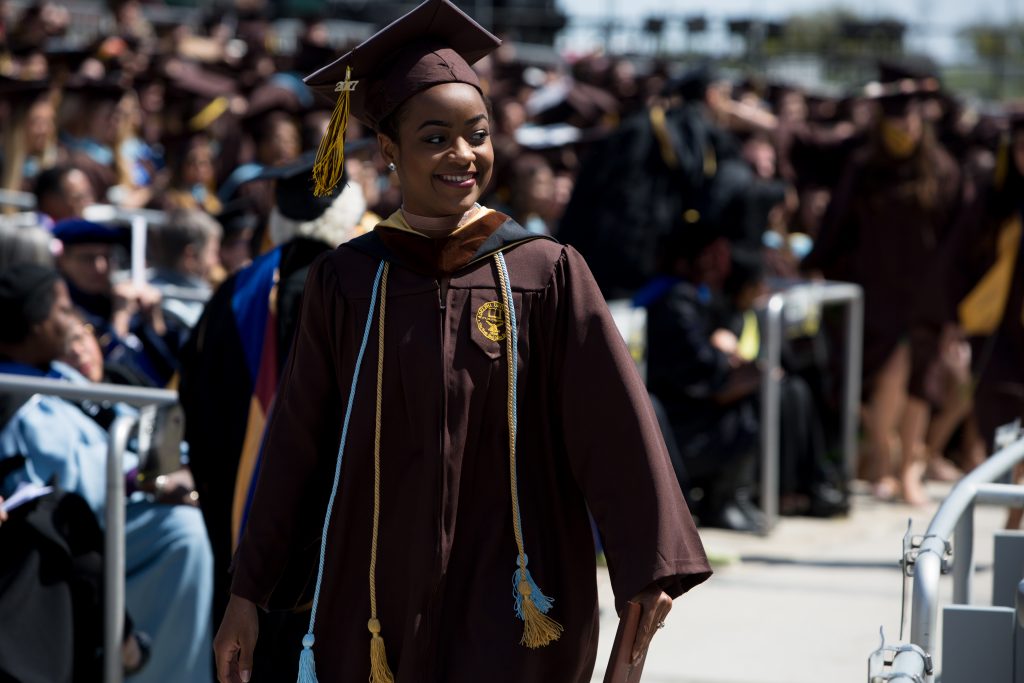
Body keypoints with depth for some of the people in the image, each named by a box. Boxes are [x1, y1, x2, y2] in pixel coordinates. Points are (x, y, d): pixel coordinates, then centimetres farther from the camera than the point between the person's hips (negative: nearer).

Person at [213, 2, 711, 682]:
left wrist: (649, 569, -17)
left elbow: (617, 423, -8)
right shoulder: (346, 283, 2)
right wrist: (248, 592, 3)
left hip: (511, 609, -1)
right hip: (378, 596, 1)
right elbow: (297, 445, 4)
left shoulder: (547, 275, -2)